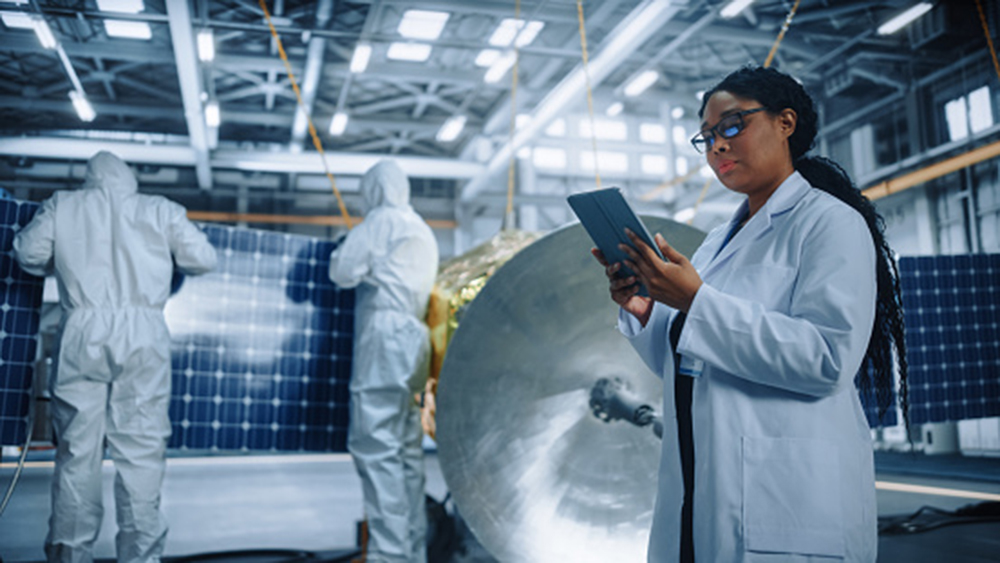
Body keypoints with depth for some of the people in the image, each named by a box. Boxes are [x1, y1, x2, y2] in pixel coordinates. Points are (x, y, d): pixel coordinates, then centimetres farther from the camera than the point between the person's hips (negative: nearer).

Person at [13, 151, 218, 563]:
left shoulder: (63, 205, 13)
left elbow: (28, 254, 8)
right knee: (141, 450, 1)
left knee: (76, 450, 7)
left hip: (82, 333, 1)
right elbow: (203, 259, 8)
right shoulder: (159, 209, 11)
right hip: (142, 333, -1)